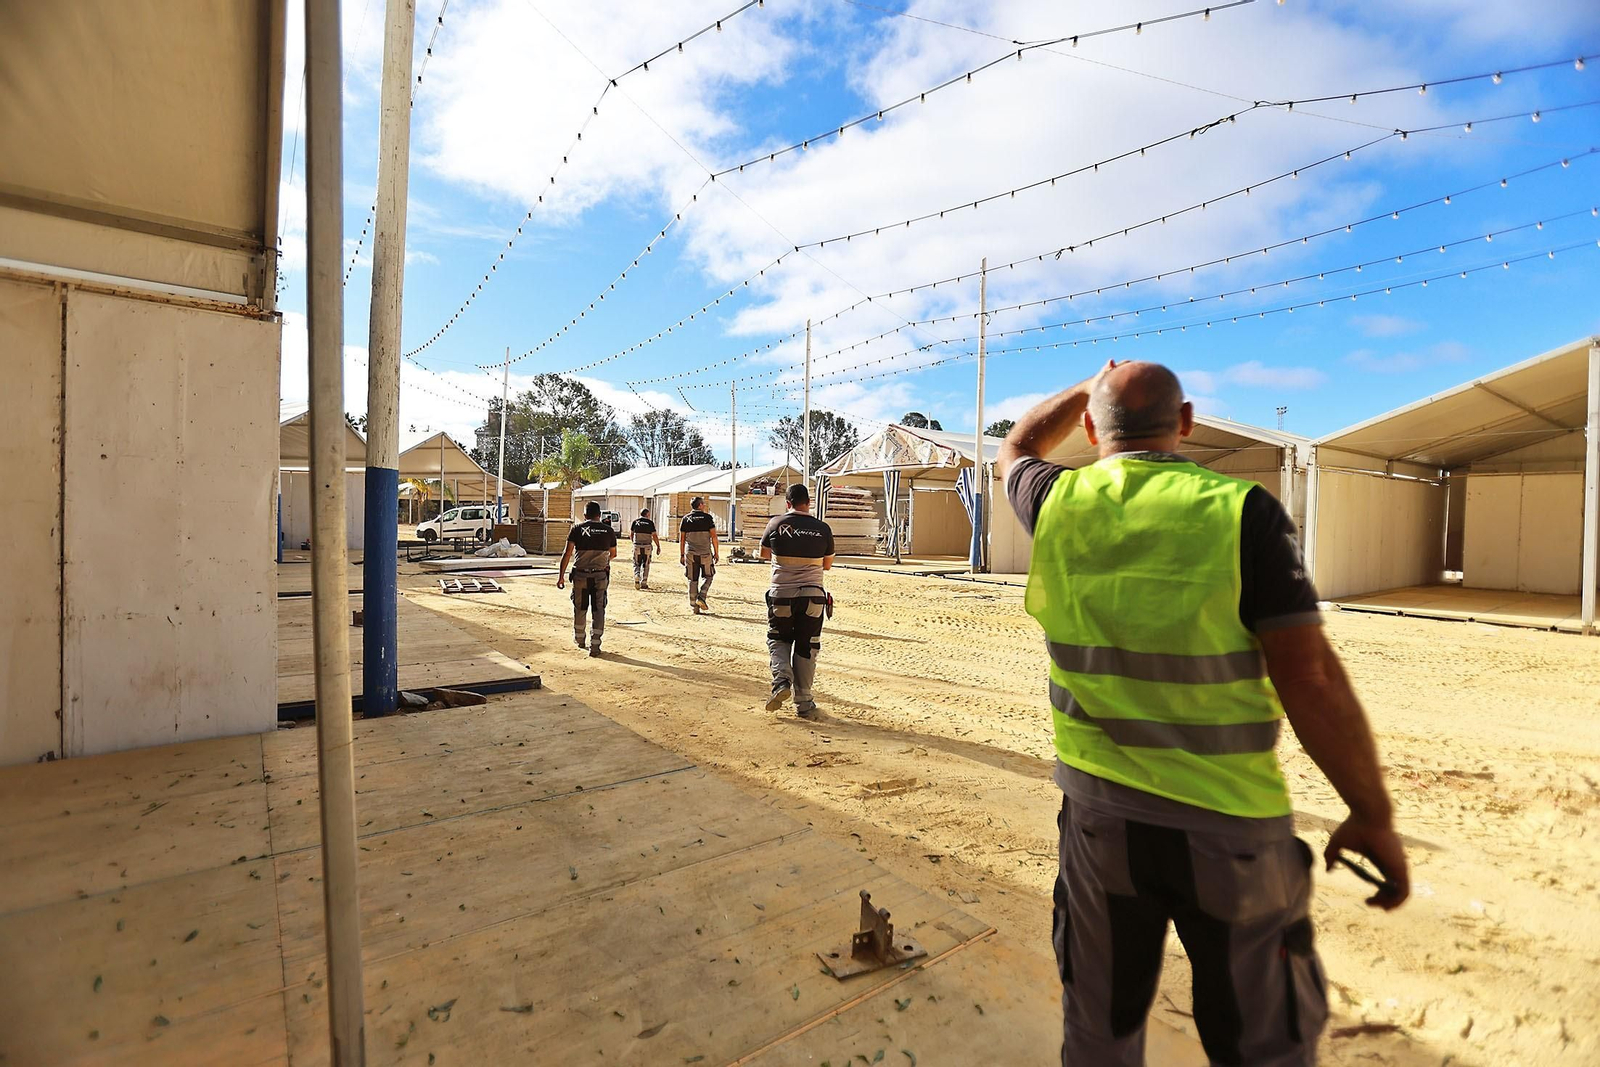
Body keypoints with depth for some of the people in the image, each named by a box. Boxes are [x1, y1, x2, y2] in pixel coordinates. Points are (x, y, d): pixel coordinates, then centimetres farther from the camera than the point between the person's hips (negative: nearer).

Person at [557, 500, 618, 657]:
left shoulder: (577, 529, 0)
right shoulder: (608, 530, 4)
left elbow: (567, 553, -7)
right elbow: (613, 554, 14)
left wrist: (561, 575, -4)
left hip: (580, 575, 0)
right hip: (601, 576, 0)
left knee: (579, 608, 17)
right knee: (598, 610, 6)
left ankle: (579, 639, 35)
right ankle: (595, 645, 3)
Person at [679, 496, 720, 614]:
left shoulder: (686, 519, 5)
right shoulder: (707, 517, -3)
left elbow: (681, 539, 5)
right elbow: (714, 536, -6)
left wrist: (681, 555, 11)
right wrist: (716, 552, 0)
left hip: (690, 554, 3)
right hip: (705, 553, -3)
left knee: (693, 580, 8)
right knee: (707, 576, 14)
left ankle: (694, 605, 8)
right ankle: (701, 597, -4)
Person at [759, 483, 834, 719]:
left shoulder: (777, 523, -4)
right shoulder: (823, 529, -3)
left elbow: (764, 553, 11)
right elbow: (827, 565, 8)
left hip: (781, 596, -1)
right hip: (812, 597, 1)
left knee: (778, 639, 19)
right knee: (806, 647, 11)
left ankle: (782, 680, -4)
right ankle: (804, 702, 14)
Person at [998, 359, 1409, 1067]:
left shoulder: (1059, 504, -5)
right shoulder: (1241, 511, -12)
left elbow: (1017, 448, 19)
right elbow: (1308, 675, -14)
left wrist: (1087, 388, 28)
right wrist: (1372, 814, -3)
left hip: (1099, 812, 2)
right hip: (1231, 823, -2)